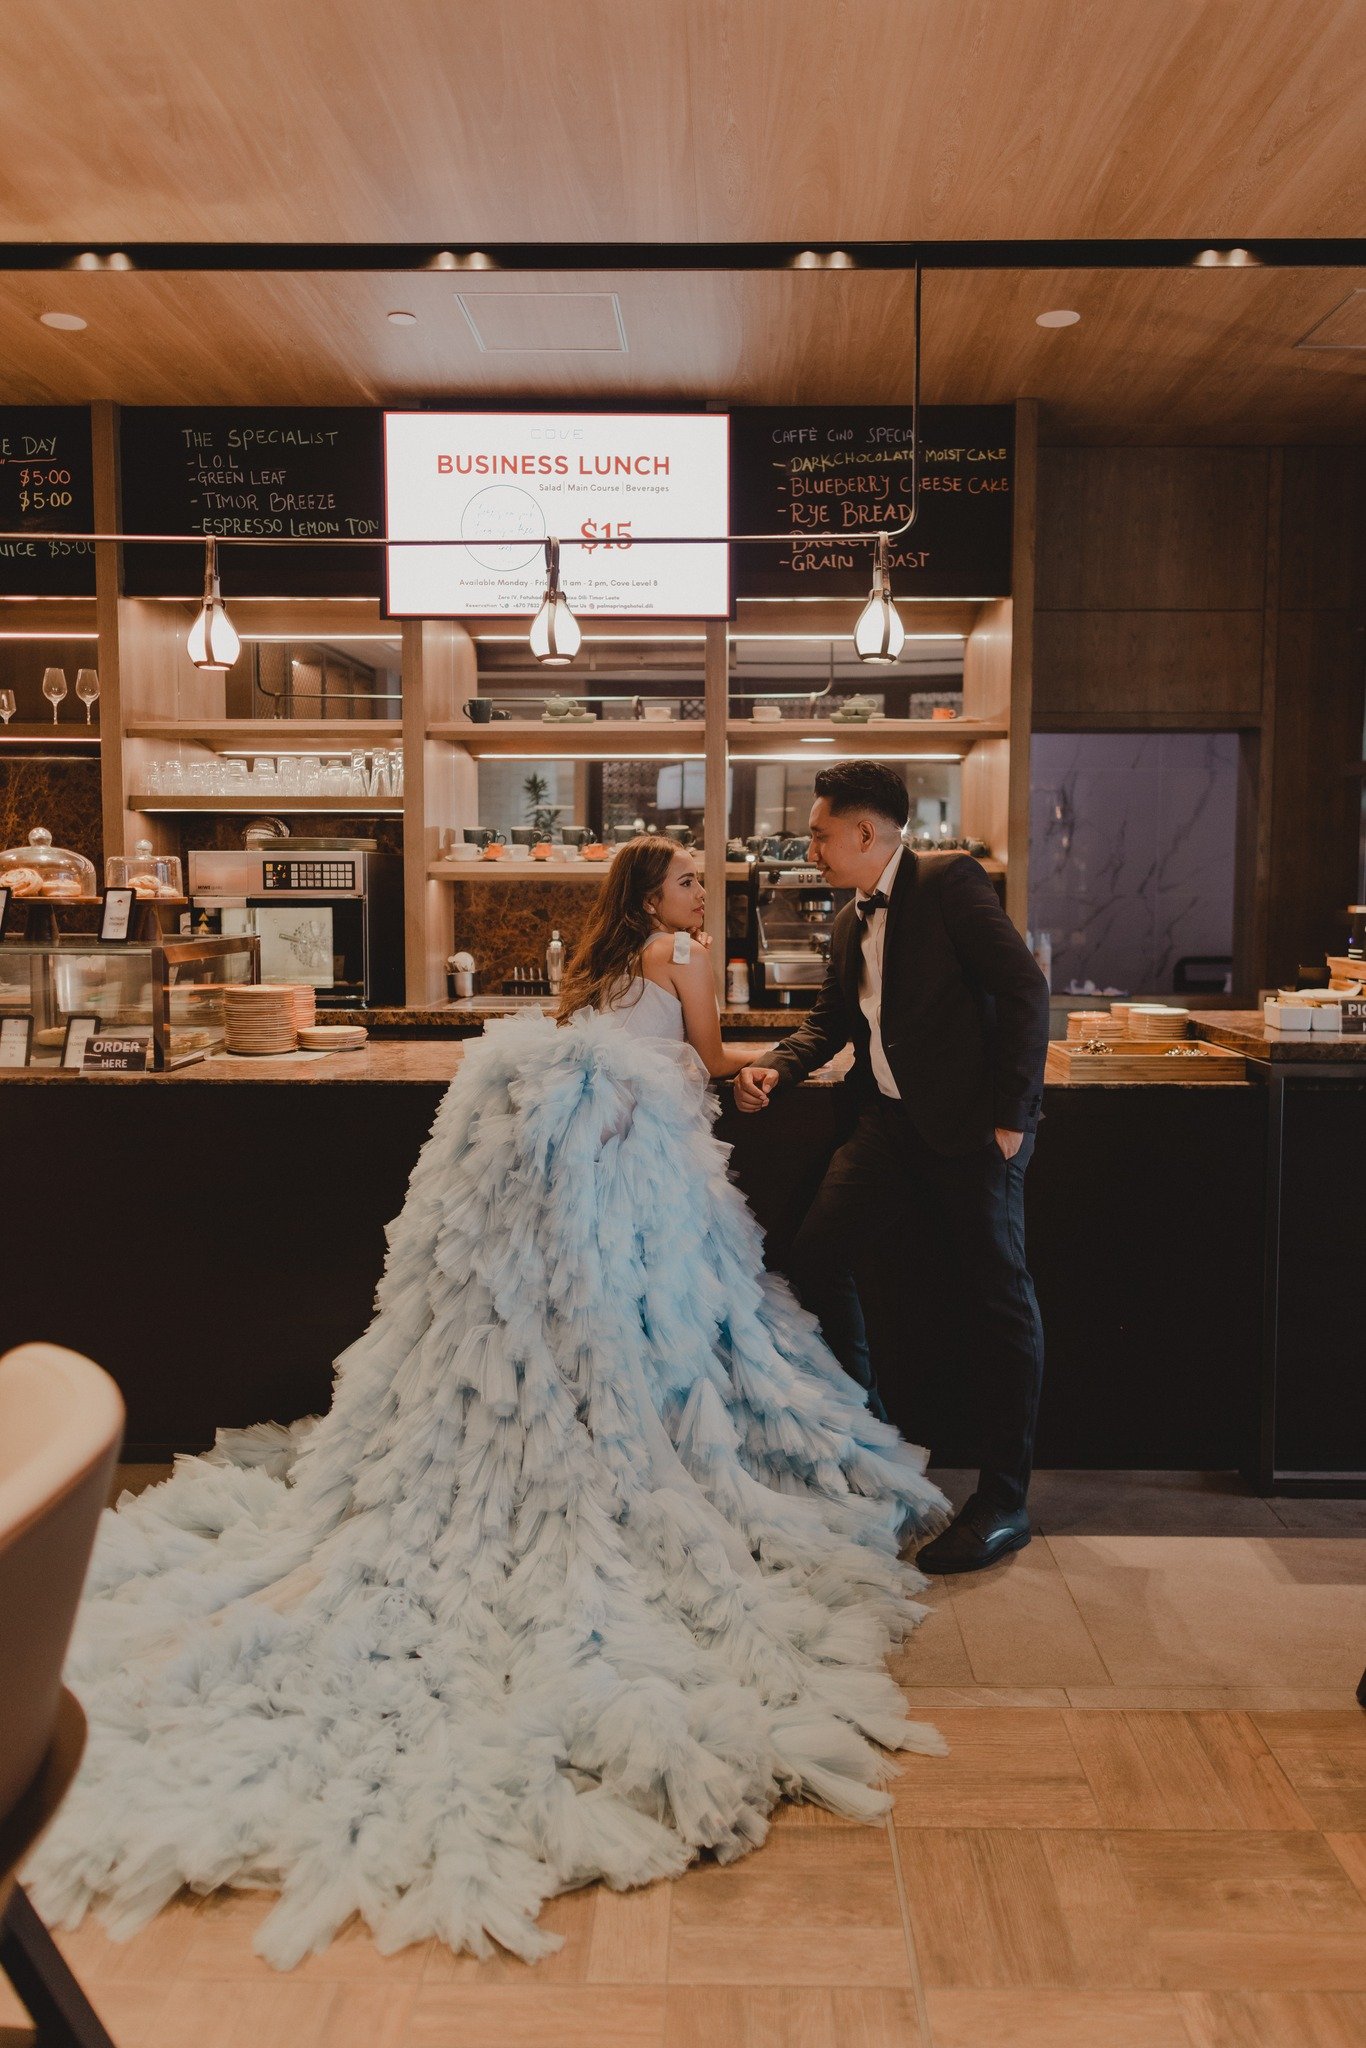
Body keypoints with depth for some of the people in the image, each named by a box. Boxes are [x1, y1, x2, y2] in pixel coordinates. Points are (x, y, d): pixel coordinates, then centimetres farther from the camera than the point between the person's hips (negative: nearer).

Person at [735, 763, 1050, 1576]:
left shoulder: (948, 881, -11)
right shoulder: (852, 921, 15)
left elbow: (1024, 988, -16)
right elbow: (831, 1020, 22)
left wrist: (1011, 1114, -18)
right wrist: (775, 1068, 2)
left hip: (969, 1118, -8)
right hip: (890, 1115, 8)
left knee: (999, 1296, -1)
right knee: (817, 1253, 4)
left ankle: (1005, 1502, 9)